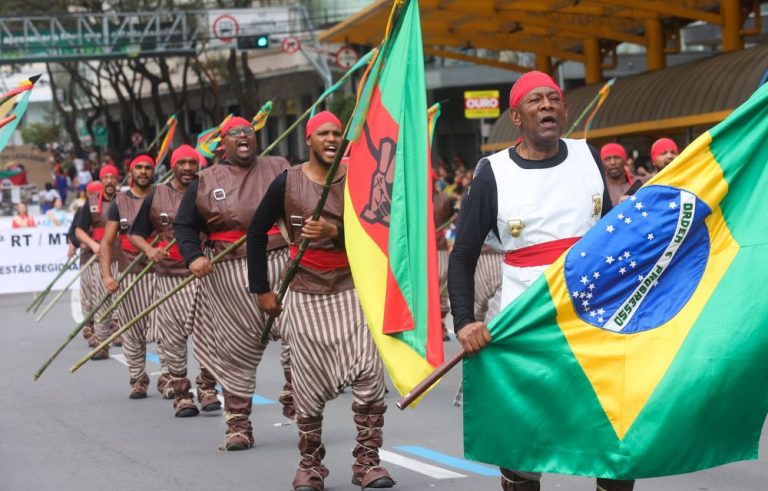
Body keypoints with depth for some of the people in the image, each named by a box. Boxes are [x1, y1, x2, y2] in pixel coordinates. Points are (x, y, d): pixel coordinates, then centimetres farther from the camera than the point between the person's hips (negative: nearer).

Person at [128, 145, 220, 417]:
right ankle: (181, 393, 9)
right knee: (174, 336, 0)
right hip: (171, 275, 1)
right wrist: (149, 250, -8)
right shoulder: (156, 197, 8)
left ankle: (207, 387, 5)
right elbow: (135, 234, 11)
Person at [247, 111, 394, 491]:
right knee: (310, 384, 2)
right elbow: (257, 232, 7)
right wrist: (261, 289, 5)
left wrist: (336, 233, -21)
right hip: (306, 294, -1)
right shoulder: (288, 182, -1)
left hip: (352, 289, 1)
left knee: (369, 373, -9)